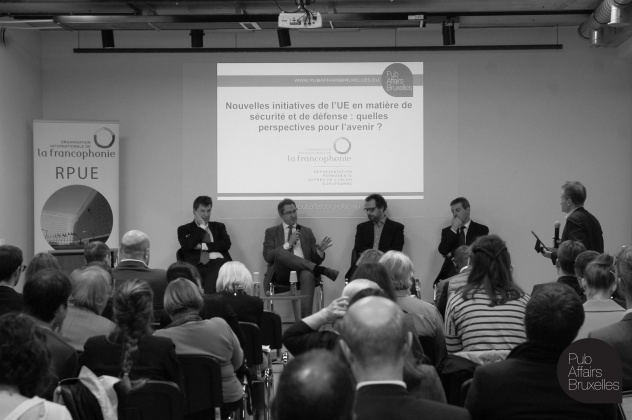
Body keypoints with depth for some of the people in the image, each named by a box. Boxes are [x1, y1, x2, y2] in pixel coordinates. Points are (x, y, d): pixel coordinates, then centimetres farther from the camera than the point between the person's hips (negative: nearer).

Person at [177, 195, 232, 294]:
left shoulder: (218, 226, 27)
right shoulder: (184, 229, 20)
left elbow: (226, 244, 9)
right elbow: (187, 245, -1)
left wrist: (203, 246, 1)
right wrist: (202, 226, 6)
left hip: (219, 261, 2)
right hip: (198, 266, -2)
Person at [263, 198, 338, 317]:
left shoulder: (307, 231, 22)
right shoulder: (271, 232, 17)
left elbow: (315, 260, 16)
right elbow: (268, 256, 1)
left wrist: (320, 251, -7)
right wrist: (288, 244, -7)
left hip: (302, 272, 1)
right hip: (282, 274, -1)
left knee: (308, 275, -37)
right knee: (280, 252, -34)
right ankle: (320, 270, -36)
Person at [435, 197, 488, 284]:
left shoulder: (481, 230, 9)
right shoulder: (447, 231, 18)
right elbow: (442, 251, 1)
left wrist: (453, 254, 2)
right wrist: (454, 229, -1)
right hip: (450, 274, 3)